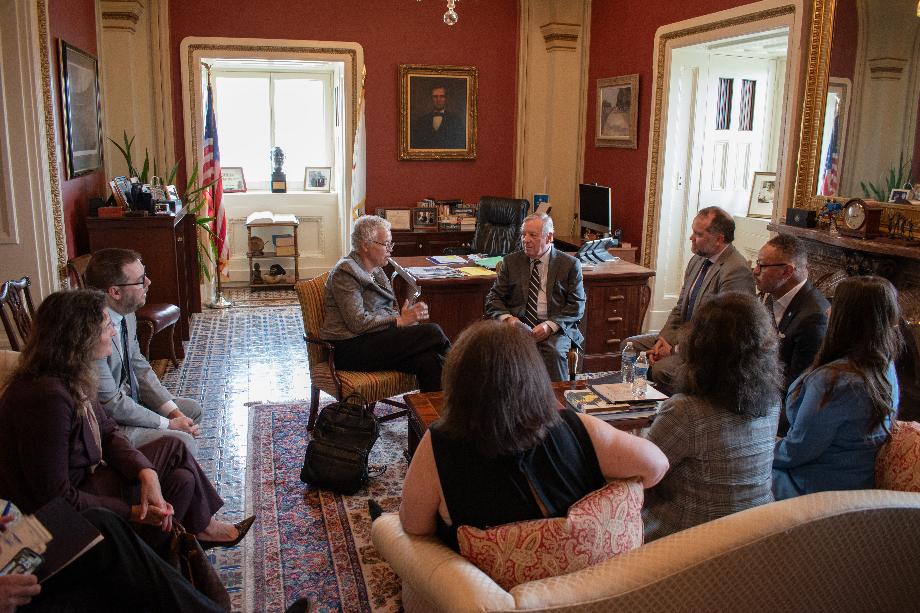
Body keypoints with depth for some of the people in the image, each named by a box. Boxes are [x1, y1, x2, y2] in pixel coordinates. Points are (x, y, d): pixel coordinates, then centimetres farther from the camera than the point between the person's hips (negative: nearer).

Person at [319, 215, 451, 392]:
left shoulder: (376, 271, 19)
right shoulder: (345, 272, -9)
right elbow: (358, 322, -17)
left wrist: (406, 315, -4)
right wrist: (400, 320, -14)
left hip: (374, 340, 8)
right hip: (351, 349, -8)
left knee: (428, 360, -24)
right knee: (432, 332, -20)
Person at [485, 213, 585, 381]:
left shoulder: (570, 264, 7)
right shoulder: (511, 261, 14)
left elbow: (577, 305, 1)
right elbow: (493, 298, 12)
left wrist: (550, 325, -15)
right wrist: (506, 317, -10)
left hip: (555, 328, -1)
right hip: (518, 325, 2)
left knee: (553, 351, -34)